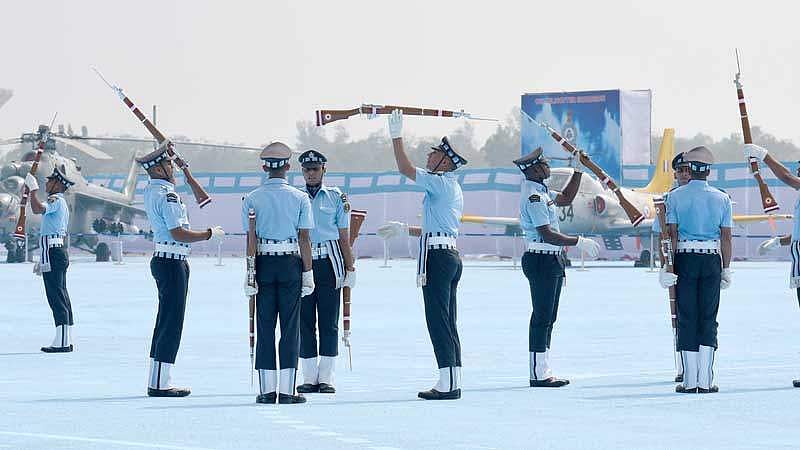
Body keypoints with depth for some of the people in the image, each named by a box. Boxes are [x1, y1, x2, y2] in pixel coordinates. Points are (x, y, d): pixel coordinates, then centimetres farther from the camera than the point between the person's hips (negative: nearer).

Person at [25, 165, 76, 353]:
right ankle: (65, 341, 13)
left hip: (52, 253, -11)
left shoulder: (56, 200, -9)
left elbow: (38, 208, -31)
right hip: (59, 253, 11)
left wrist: (33, 188, -17)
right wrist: (43, 261, 29)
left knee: (57, 297, -11)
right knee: (61, 297, 11)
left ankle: (62, 342, -14)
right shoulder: (61, 203, 23)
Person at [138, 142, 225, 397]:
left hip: (162, 259, 10)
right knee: (172, 322, -7)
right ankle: (160, 384, -7)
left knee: (165, 321, 14)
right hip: (172, 262, -10)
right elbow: (180, 234, -21)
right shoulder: (166, 195, -17)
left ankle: (157, 381, 17)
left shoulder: (150, 191, 12)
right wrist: (210, 234, -8)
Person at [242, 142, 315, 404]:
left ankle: (267, 390, 3)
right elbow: (304, 238, -2)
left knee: (265, 326, 5)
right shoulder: (300, 198, 0)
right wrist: (308, 273, 1)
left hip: (263, 264, 1)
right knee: (290, 326, 2)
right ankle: (287, 390, -1)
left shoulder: (252, 199, 2)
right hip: (291, 263, -1)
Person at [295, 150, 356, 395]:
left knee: (329, 321, -1)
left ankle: (326, 378, 3)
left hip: (329, 263, -1)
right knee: (305, 322, 3)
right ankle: (309, 378, 8)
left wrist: (350, 268, 2)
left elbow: (344, 237, 8)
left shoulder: (336, 197, 8)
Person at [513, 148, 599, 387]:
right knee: (541, 317, -8)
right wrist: (580, 242, -18)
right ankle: (538, 375, -6)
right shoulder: (533, 196, -17)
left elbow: (566, 198, 29)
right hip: (541, 260, -11)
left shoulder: (540, 191, 14)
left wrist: (578, 171, 20)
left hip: (551, 260, 11)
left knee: (547, 318, 12)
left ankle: (544, 372, 16)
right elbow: (548, 235, -22)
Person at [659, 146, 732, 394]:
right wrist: (726, 269, 7)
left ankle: (690, 380, 1)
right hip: (712, 260, 1)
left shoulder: (675, 196, 0)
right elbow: (726, 237, 2)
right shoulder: (722, 198, 4)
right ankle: (706, 380, 1)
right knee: (708, 318, 5)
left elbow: (671, 234, -4)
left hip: (685, 259, -1)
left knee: (687, 317, 3)